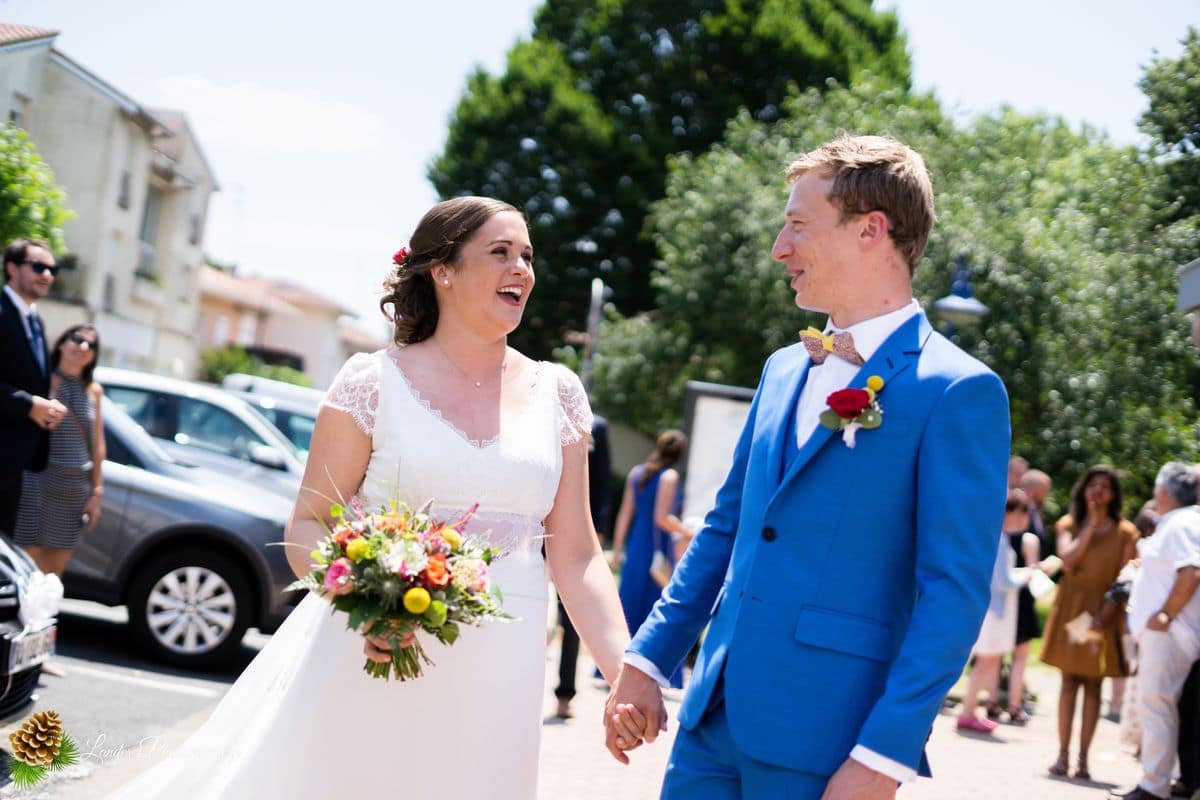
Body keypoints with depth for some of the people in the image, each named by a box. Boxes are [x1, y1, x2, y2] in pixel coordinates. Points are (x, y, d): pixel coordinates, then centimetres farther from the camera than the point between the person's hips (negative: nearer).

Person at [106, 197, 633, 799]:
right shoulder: (374, 382, -2)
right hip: (368, 664, -2)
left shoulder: (557, 394, 7)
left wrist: (627, 674, -7)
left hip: (495, 680, 3)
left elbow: (576, 556, 5)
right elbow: (306, 527, -2)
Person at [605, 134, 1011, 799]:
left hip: (824, 744, -6)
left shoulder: (959, 392, -9)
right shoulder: (783, 370, 13)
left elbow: (955, 593, -13)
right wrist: (645, 661, 12)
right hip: (713, 719, 6)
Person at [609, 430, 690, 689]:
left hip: (634, 550, 6)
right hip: (658, 551, -6)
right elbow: (662, 517, -17)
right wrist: (688, 531, -6)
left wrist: (617, 550, 12)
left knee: (629, 608, 12)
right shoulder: (669, 476, -10)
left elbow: (625, 513, 9)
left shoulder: (636, 473, 8)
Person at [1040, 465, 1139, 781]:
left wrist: (1112, 613, -11)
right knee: (1069, 681, 2)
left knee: (1093, 684, 1)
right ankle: (1063, 754, 5)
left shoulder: (1124, 532, 2)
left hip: (1104, 610, -1)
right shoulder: (1069, 524, 6)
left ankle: (1083, 758, 3)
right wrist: (1091, 525, -11)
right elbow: (1067, 561, -10)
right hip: (1071, 606, 1)